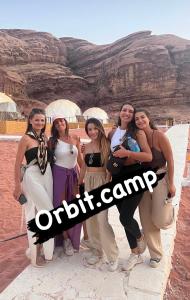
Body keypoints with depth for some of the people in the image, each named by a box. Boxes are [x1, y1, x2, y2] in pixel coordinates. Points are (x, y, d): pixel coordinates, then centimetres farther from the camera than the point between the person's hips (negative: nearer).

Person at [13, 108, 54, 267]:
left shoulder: (45, 138, 9)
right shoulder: (26, 138, -8)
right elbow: (18, 164, -9)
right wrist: (17, 185, -10)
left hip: (47, 176, 6)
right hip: (33, 177, -6)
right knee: (48, 211, -6)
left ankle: (37, 249, 30)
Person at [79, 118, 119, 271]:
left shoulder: (106, 144, -7)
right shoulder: (87, 146, 10)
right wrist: (79, 184, 18)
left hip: (102, 181, -6)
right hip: (88, 182, 6)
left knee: (102, 219, -9)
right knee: (90, 218, 10)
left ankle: (113, 255, 9)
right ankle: (97, 251, 27)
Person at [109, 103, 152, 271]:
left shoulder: (138, 132, -6)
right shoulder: (112, 134, 7)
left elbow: (149, 156, -14)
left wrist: (127, 153, -23)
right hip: (118, 177, 5)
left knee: (125, 217, -10)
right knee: (124, 217, 10)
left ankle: (140, 237, 27)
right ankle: (136, 254, 31)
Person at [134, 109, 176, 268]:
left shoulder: (159, 136, -13)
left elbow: (170, 160, -11)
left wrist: (171, 184, -10)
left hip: (160, 177, -4)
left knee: (159, 220, -7)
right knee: (147, 220, 7)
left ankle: (169, 206, 30)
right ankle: (156, 254, 25)